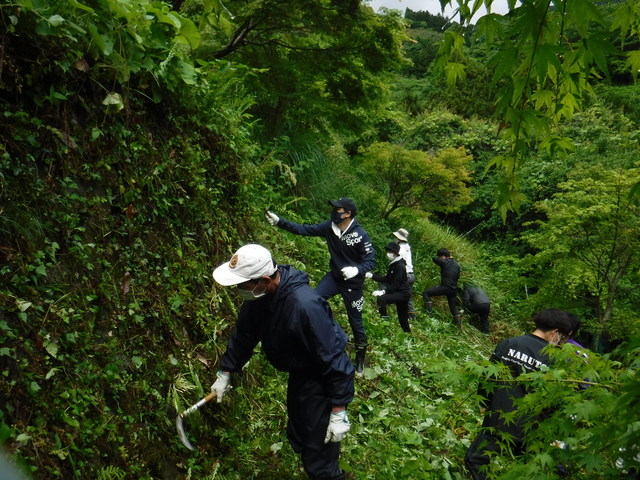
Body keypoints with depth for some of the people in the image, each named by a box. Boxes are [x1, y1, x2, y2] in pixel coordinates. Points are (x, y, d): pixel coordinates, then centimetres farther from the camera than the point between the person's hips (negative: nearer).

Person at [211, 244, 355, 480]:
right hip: (299, 373, 9)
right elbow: (243, 335, 6)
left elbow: (334, 360, -32)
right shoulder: (259, 296, -12)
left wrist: (338, 413, -26)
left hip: (322, 380, -8)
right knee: (298, 438, 27)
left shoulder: (304, 305, -39)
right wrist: (225, 373, 12)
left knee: (318, 460, 0)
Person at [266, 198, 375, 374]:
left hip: (353, 282, -5)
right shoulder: (330, 227, -10)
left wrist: (356, 270, -39)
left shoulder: (361, 235, -24)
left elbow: (371, 261, -19)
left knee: (355, 321, 6)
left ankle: (360, 357, 28)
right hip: (334, 276, 5)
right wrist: (279, 221, -13)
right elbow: (304, 229, -6)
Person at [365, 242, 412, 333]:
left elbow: (396, 284, -23)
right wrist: (372, 276, 4)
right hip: (400, 292, 9)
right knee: (403, 319, 14)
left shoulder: (400, 266, -17)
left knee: (381, 299, -27)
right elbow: (386, 279, 11)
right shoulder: (393, 264, 11)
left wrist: (384, 292, -32)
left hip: (403, 293, -9)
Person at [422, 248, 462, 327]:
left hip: (445, 287, -7)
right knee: (454, 308, 18)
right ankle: (459, 326, 20)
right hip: (454, 290, 7)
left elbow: (434, 258, 3)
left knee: (426, 293, -4)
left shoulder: (444, 262, -8)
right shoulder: (457, 265, 13)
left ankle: (429, 312, -13)